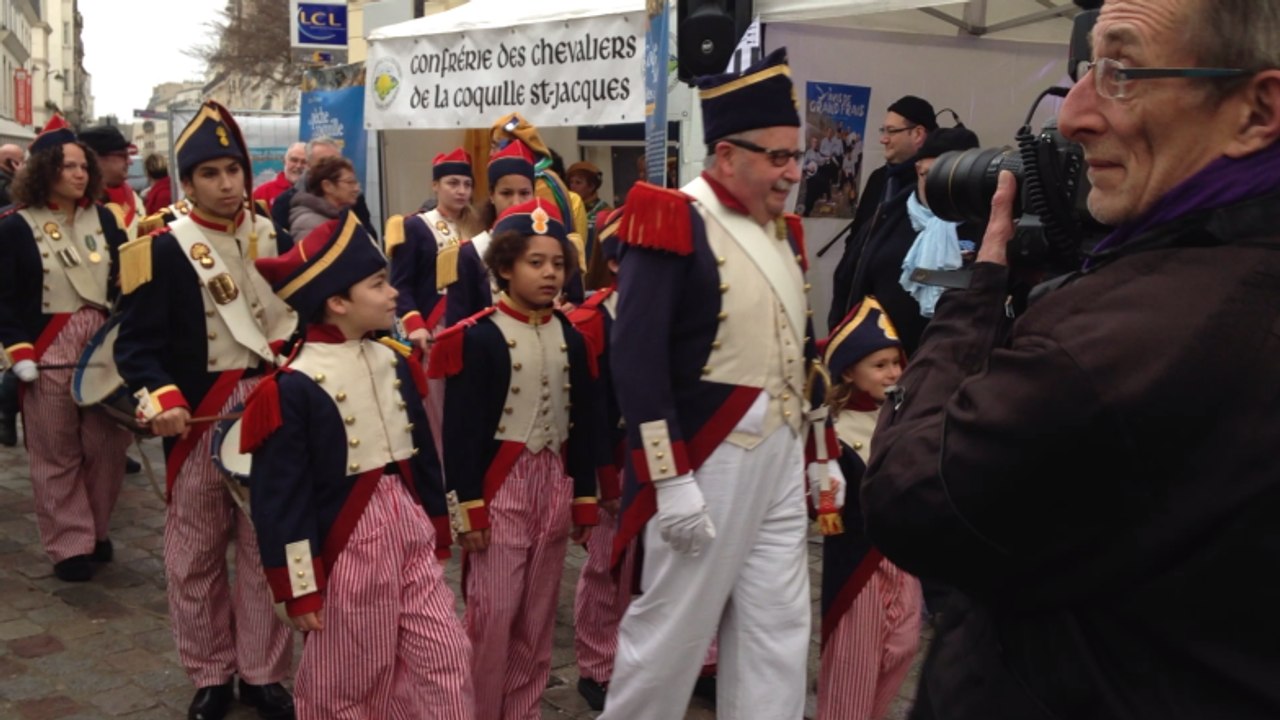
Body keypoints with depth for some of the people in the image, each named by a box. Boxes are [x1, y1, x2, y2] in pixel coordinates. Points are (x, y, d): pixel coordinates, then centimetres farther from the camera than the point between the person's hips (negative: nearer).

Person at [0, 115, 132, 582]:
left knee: (107, 446, 8)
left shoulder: (104, 219, 9)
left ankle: (97, 531, 26)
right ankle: (69, 546, 13)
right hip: (49, 352, -4)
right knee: (58, 455, 3)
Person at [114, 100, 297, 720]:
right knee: (196, 552, 8)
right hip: (200, 419, -3)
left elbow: (309, 316, 13)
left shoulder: (277, 241, 7)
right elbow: (137, 342, -10)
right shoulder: (163, 250, -5)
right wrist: (160, 397, -27)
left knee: (266, 547, 9)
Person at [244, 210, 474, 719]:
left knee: (447, 659, 7)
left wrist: (436, 533, 18)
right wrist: (299, 590, -12)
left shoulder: (395, 362, 5)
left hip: (410, 531, 6)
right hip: (347, 544, -6)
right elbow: (281, 498, -15)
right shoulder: (294, 387, -17)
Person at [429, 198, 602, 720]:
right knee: (492, 614, -4)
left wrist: (585, 497, 10)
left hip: (553, 484, 6)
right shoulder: (479, 337, -10)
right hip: (499, 485, -5)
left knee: (538, 617, 12)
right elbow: (460, 428, -11)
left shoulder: (570, 338, 8)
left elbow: (584, 422, 12)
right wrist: (467, 506, -13)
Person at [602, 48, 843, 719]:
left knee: (780, 629, 13)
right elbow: (637, 362, -19)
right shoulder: (673, 223, -13)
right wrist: (671, 483, -21)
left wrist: (822, 453, 17)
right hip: (708, 462, -8)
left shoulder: (781, 230, 12)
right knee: (672, 628, 4)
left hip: (782, 458, 8)